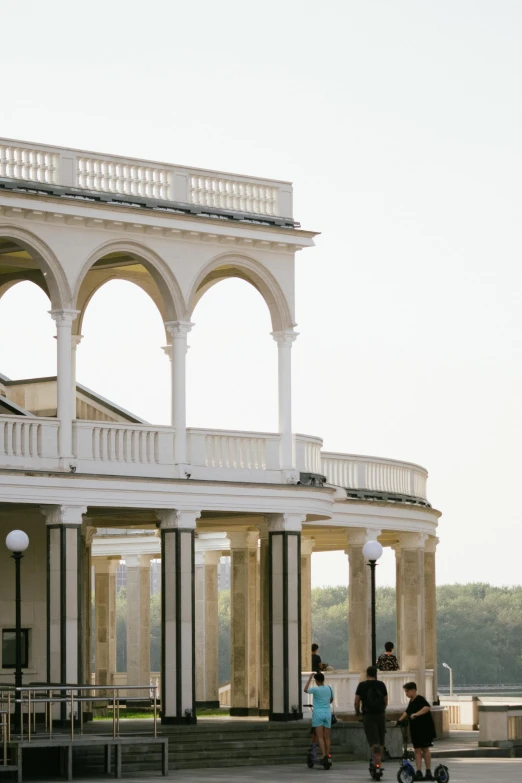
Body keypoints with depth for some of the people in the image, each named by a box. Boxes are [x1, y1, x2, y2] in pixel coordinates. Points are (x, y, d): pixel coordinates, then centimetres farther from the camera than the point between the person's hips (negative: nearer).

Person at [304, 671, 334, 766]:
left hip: (318, 713, -4)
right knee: (327, 737, 9)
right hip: (327, 713, 4)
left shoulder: (315, 689, -12)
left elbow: (306, 689, 7)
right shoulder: (329, 689, 3)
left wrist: (310, 678, 10)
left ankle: (324, 755, -18)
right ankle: (328, 755, 10)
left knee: (320, 737, -6)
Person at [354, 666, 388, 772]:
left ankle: (377, 763, -24)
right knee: (381, 741, 15)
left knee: (373, 741, -9)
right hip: (381, 714, 3)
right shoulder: (381, 685, 5)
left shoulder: (362, 685, -3)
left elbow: (356, 702, -2)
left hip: (368, 715, -3)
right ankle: (379, 762, 20)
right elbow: (386, 702, 11)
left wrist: (357, 711, 17)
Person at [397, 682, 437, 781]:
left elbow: (427, 707, -31)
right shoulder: (411, 701, 14)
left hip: (424, 728, -8)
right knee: (417, 750, 2)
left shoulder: (420, 699, -13)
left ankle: (428, 772, 3)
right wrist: (399, 720, 20)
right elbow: (407, 712, 29)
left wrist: (416, 714, -38)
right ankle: (419, 772, 0)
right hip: (415, 729, 8)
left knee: (425, 749, -3)